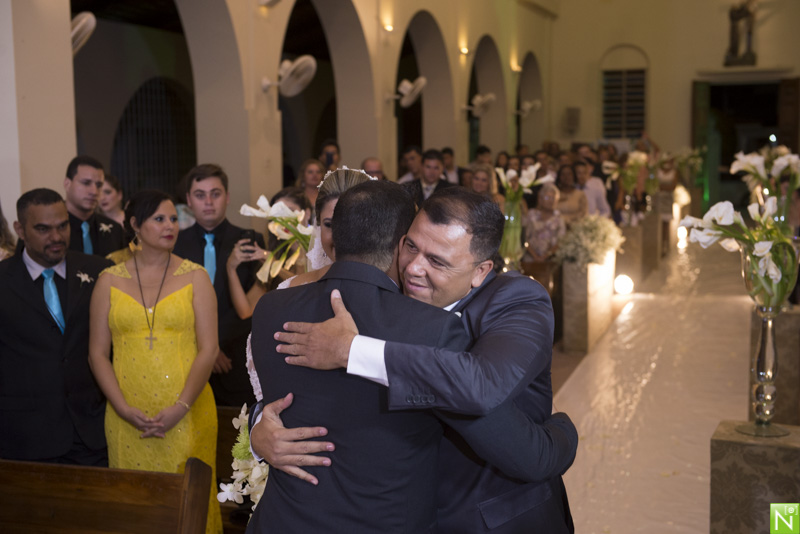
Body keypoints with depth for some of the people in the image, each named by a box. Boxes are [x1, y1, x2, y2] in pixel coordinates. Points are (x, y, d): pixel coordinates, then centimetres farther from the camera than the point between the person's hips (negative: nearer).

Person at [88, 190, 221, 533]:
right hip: (127, 418, 1)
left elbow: (208, 350, -2)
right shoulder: (109, 280, 7)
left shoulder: (195, 277, 4)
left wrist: (181, 407, -13)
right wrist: (124, 409, -8)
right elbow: (97, 354, 4)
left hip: (187, 414, -1)